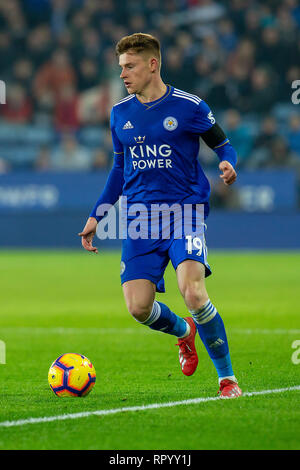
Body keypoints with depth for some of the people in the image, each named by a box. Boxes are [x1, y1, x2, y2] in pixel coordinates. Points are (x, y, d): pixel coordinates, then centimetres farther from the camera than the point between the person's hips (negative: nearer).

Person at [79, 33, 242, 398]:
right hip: (139, 217, 4)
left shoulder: (189, 107, -3)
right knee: (138, 307, -8)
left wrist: (227, 164, -17)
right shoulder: (120, 114, 11)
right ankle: (183, 332, 29)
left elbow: (223, 146, 7)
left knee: (192, 291, -25)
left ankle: (227, 378, -9)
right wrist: (96, 215, 19)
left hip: (185, 211, -4)